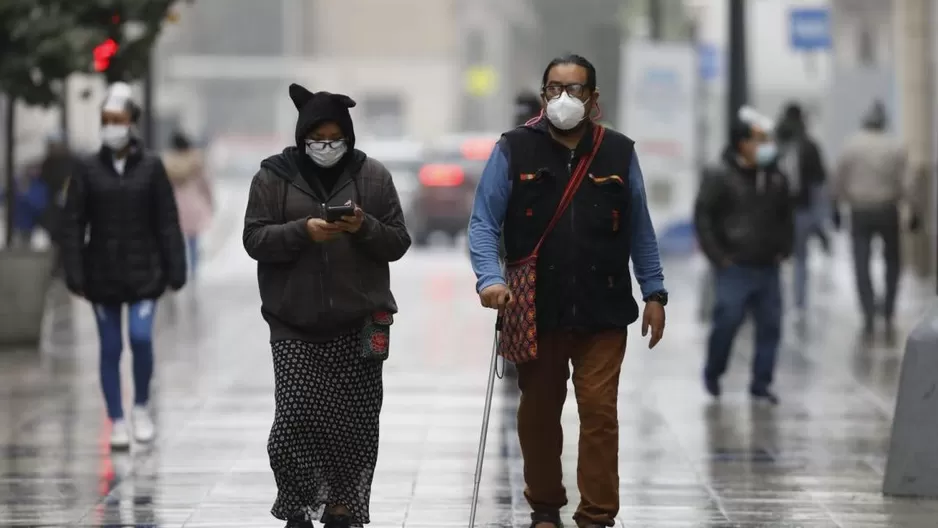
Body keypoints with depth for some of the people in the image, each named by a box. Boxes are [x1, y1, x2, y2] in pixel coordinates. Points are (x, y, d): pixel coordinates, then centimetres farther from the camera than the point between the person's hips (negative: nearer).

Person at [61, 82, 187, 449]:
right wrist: (75, 275, -7)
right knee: (110, 348, 4)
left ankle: (141, 407, 9)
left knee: (141, 336, -13)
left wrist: (175, 269, -4)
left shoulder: (151, 167, -2)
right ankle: (117, 422, 14)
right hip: (102, 274, 1)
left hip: (143, 271, -1)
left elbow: (167, 222, -1)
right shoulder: (88, 170, 0)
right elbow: (73, 225, -1)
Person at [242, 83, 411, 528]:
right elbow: (255, 239, -2)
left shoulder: (373, 175, 5)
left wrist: (364, 227, -15)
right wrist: (303, 231, -18)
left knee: (355, 424, 0)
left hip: (359, 323, 1)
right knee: (296, 418, -9)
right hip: (295, 324, -1)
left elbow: (398, 242, 6)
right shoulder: (274, 176, 3)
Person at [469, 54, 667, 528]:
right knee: (538, 412, 11)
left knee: (599, 411, -5)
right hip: (535, 310, 0)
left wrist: (654, 293, 7)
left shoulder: (618, 153, 5)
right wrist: (490, 279, -17)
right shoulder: (514, 150, 0)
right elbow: (484, 222, -2)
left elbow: (640, 231, 10)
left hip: (603, 311, 0)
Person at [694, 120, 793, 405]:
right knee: (727, 322, -7)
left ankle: (761, 384, 11)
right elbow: (703, 215, -6)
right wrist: (717, 256, -10)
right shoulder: (720, 176, -7)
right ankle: (712, 374, 16)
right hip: (735, 267, -5)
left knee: (770, 326, 1)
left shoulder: (776, 178, 9)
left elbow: (786, 217, 23)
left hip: (768, 267, 5)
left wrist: (783, 249, 12)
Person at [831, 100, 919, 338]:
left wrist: (837, 207, 9)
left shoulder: (851, 145, -6)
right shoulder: (896, 148, -9)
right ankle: (888, 315, 12)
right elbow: (904, 184, -10)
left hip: (859, 212, 0)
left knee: (862, 265, 4)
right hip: (887, 211, 0)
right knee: (892, 263, 15)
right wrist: (914, 211, -1)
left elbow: (839, 180, -2)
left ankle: (869, 317, -4)